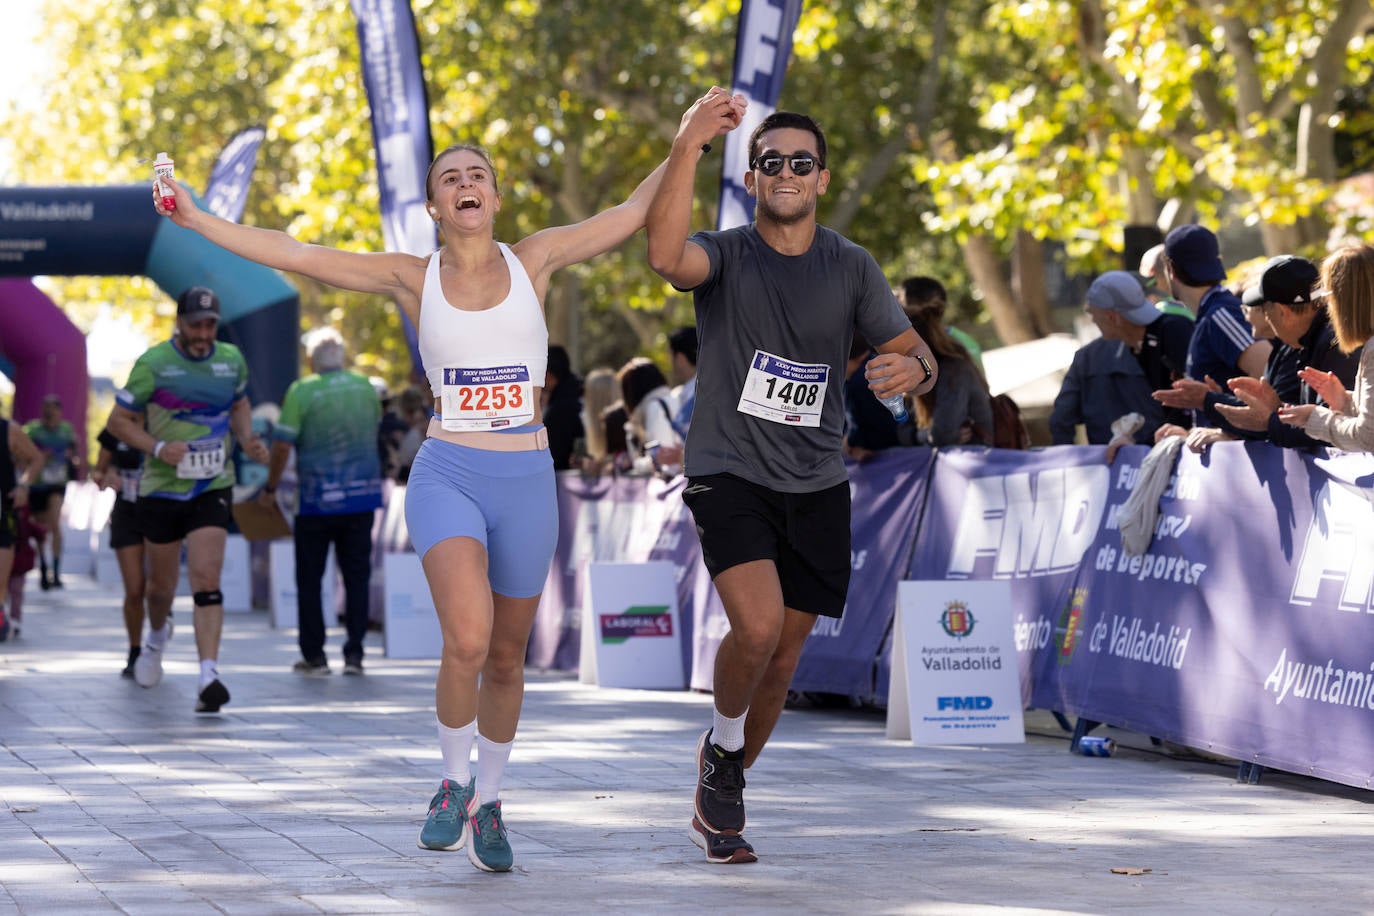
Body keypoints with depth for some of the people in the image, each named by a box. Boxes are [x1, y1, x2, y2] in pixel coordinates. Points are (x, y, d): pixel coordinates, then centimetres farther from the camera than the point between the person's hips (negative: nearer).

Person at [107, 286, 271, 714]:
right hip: (162, 487, -1)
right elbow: (119, 420, -3)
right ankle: (157, 636, 45)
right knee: (162, 584, 11)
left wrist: (247, 440, 4)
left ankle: (208, 675, -22)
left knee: (207, 581, -14)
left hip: (214, 487, 1)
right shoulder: (153, 363, -7)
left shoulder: (231, 359, 4)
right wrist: (159, 448, -18)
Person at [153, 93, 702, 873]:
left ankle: (489, 805, 31)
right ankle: (455, 783, 2)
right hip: (447, 477, -1)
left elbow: (637, 211, 1)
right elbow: (293, 254, 2)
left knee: (506, 657, 11)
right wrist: (195, 218, -1)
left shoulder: (534, 261, 3)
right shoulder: (412, 279, 3)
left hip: (527, 483, 2)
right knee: (467, 640, -22)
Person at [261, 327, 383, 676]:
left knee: (309, 579, 7)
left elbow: (282, 445, -11)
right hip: (362, 495, 3)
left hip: (318, 500, -3)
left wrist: (270, 487, 1)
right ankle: (354, 652, 5)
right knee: (357, 576, 8)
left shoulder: (302, 391, -10)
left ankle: (313, 654, 8)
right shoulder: (366, 387, 3)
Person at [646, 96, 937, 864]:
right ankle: (722, 744, 6)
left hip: (817, 487, 4)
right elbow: (667, 256, -29)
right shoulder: (727, 256, -6)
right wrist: (688, 148, -39)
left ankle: (722, 797, 31)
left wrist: (911, 369, -21)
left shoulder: (851, 267, 5)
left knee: (783, 661, 9)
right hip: (730, 475, -4)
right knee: (758, 625, -25)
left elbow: (917, 353, 5)